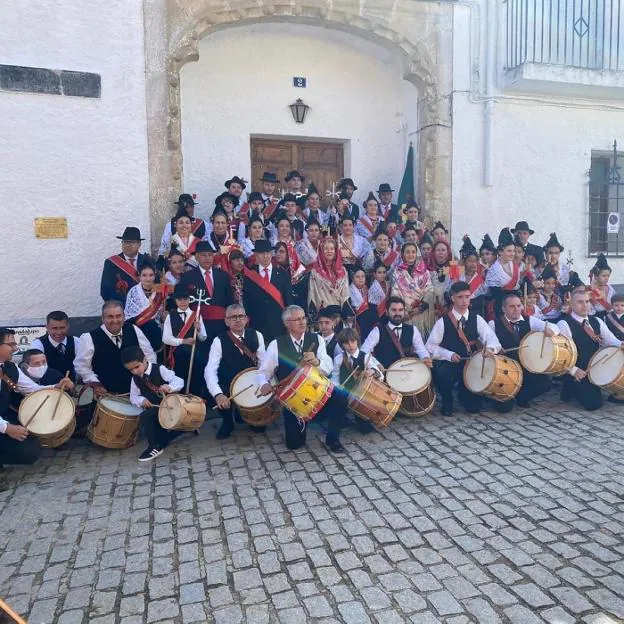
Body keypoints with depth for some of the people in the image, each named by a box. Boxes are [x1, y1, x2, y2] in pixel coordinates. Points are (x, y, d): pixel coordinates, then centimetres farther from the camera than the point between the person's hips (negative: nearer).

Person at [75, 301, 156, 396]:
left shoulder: (134, 330, -2)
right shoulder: (89, 338, -11)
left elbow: (149, 355, 8)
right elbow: (81, 365, -2)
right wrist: (95, 384, -6)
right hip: (106, 393, -2)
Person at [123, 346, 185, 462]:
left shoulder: (160, 370, -13)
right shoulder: (135, 379, 3)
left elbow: (179, 381, -17)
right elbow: (133, 397, 11)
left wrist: (170, 387, -39)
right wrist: (142, 400, -12)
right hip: (154, 408, 7)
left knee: (145, 416, -25)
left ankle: (156, 446, -10)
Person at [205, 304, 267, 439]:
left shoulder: (256, 336, -5)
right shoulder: (219, 341, -14)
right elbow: (210, 370, -22)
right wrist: (218, 394, -38)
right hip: (228, 386, -2)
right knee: (220, 399, -29)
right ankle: (227, 422, 7)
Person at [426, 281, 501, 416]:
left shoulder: (477, 319, 1)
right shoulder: (443, 322, -6)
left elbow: (492, 339, -8)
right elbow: (430, 346, -4)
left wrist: (490, 348, -32)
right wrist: (449, 354, -18)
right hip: (448, 364, -2)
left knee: (474, 407, -7)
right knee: (441, 375, -38)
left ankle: (464, 394, 33)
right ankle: (447, 401, -3)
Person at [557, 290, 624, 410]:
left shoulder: (597, 321, 7)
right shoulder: (564, 325, -15)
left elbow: (610, 340, 5)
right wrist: (573, 370, -22)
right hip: (577, 374, -7)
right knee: (594, 403, -20)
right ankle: (572, 389, 10)